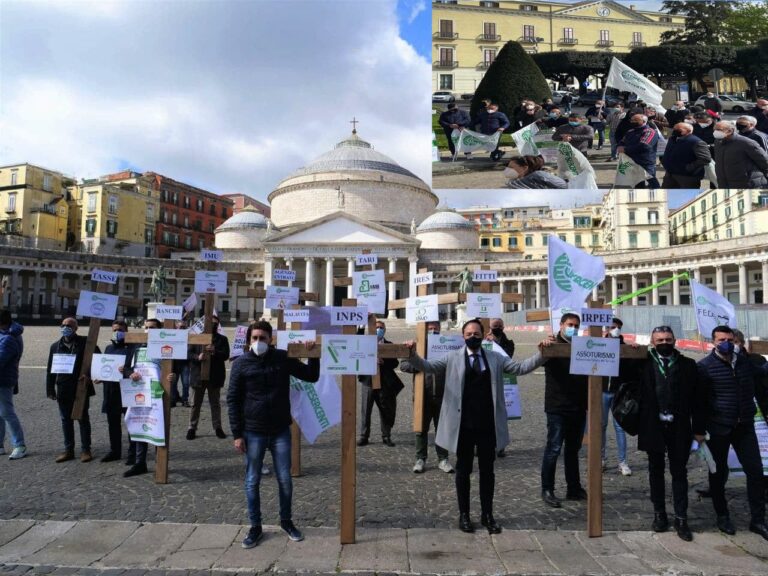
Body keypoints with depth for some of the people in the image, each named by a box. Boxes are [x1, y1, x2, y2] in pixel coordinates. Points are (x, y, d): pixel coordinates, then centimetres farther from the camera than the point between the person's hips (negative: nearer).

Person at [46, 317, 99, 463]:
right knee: (66, 420, 11)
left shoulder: (85, 342, -3)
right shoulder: (56, 346, 10)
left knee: (83, 419, 4)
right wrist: (50, 389, 7)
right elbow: (50, 369, 12)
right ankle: (68, 450, 20)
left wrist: (89, 374, -17)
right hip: (63, 390, 4)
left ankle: (86, 450, 11)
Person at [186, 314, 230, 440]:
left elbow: (226, 355, -5)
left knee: (215, 403, 9)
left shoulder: (222, 339, 6)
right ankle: (192, 427, 17)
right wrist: (198, 357, -22)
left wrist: (215, 352, -23)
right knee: (196, 403, 9)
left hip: (215, 376, 0)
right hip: (198, 375, 0)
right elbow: (189, 353, -2)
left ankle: (218, 427, 17)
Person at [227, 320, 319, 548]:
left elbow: (312, 376, 3)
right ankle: (255, 527, 26)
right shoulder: (241, 364, -6)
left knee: (285, 479, 9)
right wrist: (237, 434, -5)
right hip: (253, 433, -1)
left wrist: (313, 355, -14)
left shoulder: (283, 358, -2)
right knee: (252, 481, 9)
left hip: (281, 431, 1)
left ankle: (286, 521, 30)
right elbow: (233, 400, -3)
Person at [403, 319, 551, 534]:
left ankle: (487, 514, 26)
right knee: (463, 470, 10)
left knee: (487, 470, 11)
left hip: (488, 424, 2)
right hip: (463, 424, -1)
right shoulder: (453, 358, 1)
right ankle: (464, 515, 24)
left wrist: (541, 354, -12)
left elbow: (521, 367, 1)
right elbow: (428, 366, -5)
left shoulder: (495, 358, 7)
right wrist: (413, 355, -23)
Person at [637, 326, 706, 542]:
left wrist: (699, 428, -2)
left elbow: (699, 398, 1)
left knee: (679, 472, 7)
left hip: (679, 427, 0)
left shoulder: (688, 364, 2)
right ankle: (659, 514, 24)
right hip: (653, 426, 0)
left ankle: (681, 519, 16)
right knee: (656, 471, 12)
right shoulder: (644, 363, -1)